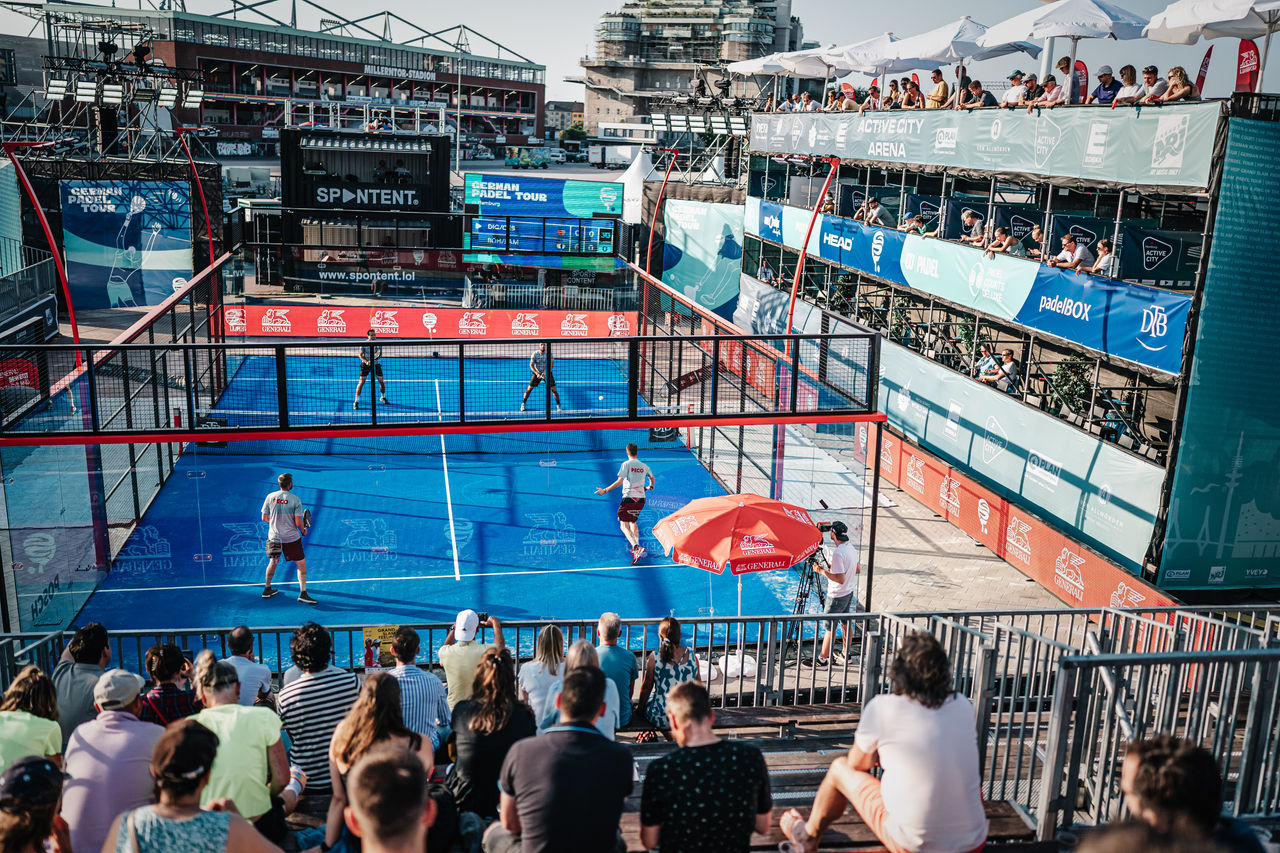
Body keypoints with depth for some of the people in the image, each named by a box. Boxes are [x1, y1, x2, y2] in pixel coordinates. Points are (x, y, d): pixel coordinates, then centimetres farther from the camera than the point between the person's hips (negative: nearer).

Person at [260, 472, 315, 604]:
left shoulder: (270, 497, -3)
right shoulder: (295, 500, -13)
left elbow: (264, 518, 3)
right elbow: (298, 522, -15)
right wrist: (303, 530, 5)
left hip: (274, 537, 4)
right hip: (291, 539, -4)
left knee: (273, 562, 24)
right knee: (301, 564, 6)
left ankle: (267, 589, 35)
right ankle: (303, 593, -2)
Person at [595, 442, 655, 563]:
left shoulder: (626, 464, -5)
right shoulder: (644, 466, 13)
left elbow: (619, 481, -13)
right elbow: (652, 478, 30)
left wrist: (604, 490, -7)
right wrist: (650, 487, 52)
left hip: (629, 498, -6)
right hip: (641, 499, 6)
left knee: (624, 525, -5)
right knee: (633, 522, 26)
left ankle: (636, 548, -26)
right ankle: (636, 547, 23)